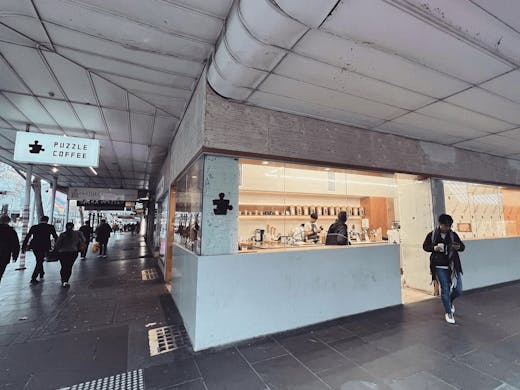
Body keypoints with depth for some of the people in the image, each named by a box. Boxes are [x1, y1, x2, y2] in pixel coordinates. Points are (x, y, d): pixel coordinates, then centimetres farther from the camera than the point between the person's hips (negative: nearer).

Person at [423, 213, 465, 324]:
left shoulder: (453, 235, 0)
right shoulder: (432, 235, -6)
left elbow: (463, 247, 6)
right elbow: (425, 246, 4)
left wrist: (458, 247, -17)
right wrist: (434, 248, -15)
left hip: (453, 266, 2)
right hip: (439, 267, -2)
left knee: (458, 290, 4)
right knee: (445, 289, 2)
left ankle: (449, 302, 39)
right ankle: (448, 313, 20)